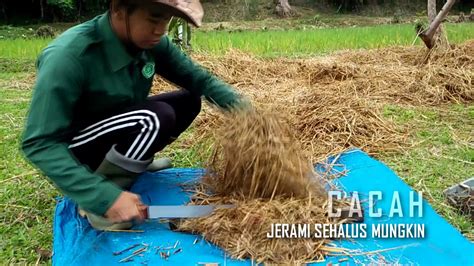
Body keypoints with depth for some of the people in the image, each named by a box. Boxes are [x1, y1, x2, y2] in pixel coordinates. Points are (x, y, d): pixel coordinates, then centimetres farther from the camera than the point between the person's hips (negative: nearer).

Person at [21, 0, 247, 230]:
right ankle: (96, 202, -14)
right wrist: (106, 197, -38)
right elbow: (39, 143, -31)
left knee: (188, 101, -4)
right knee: (154, 117, -30)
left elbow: (199, 79, -6)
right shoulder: (69, 56, -32)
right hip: (74, 149, -7)